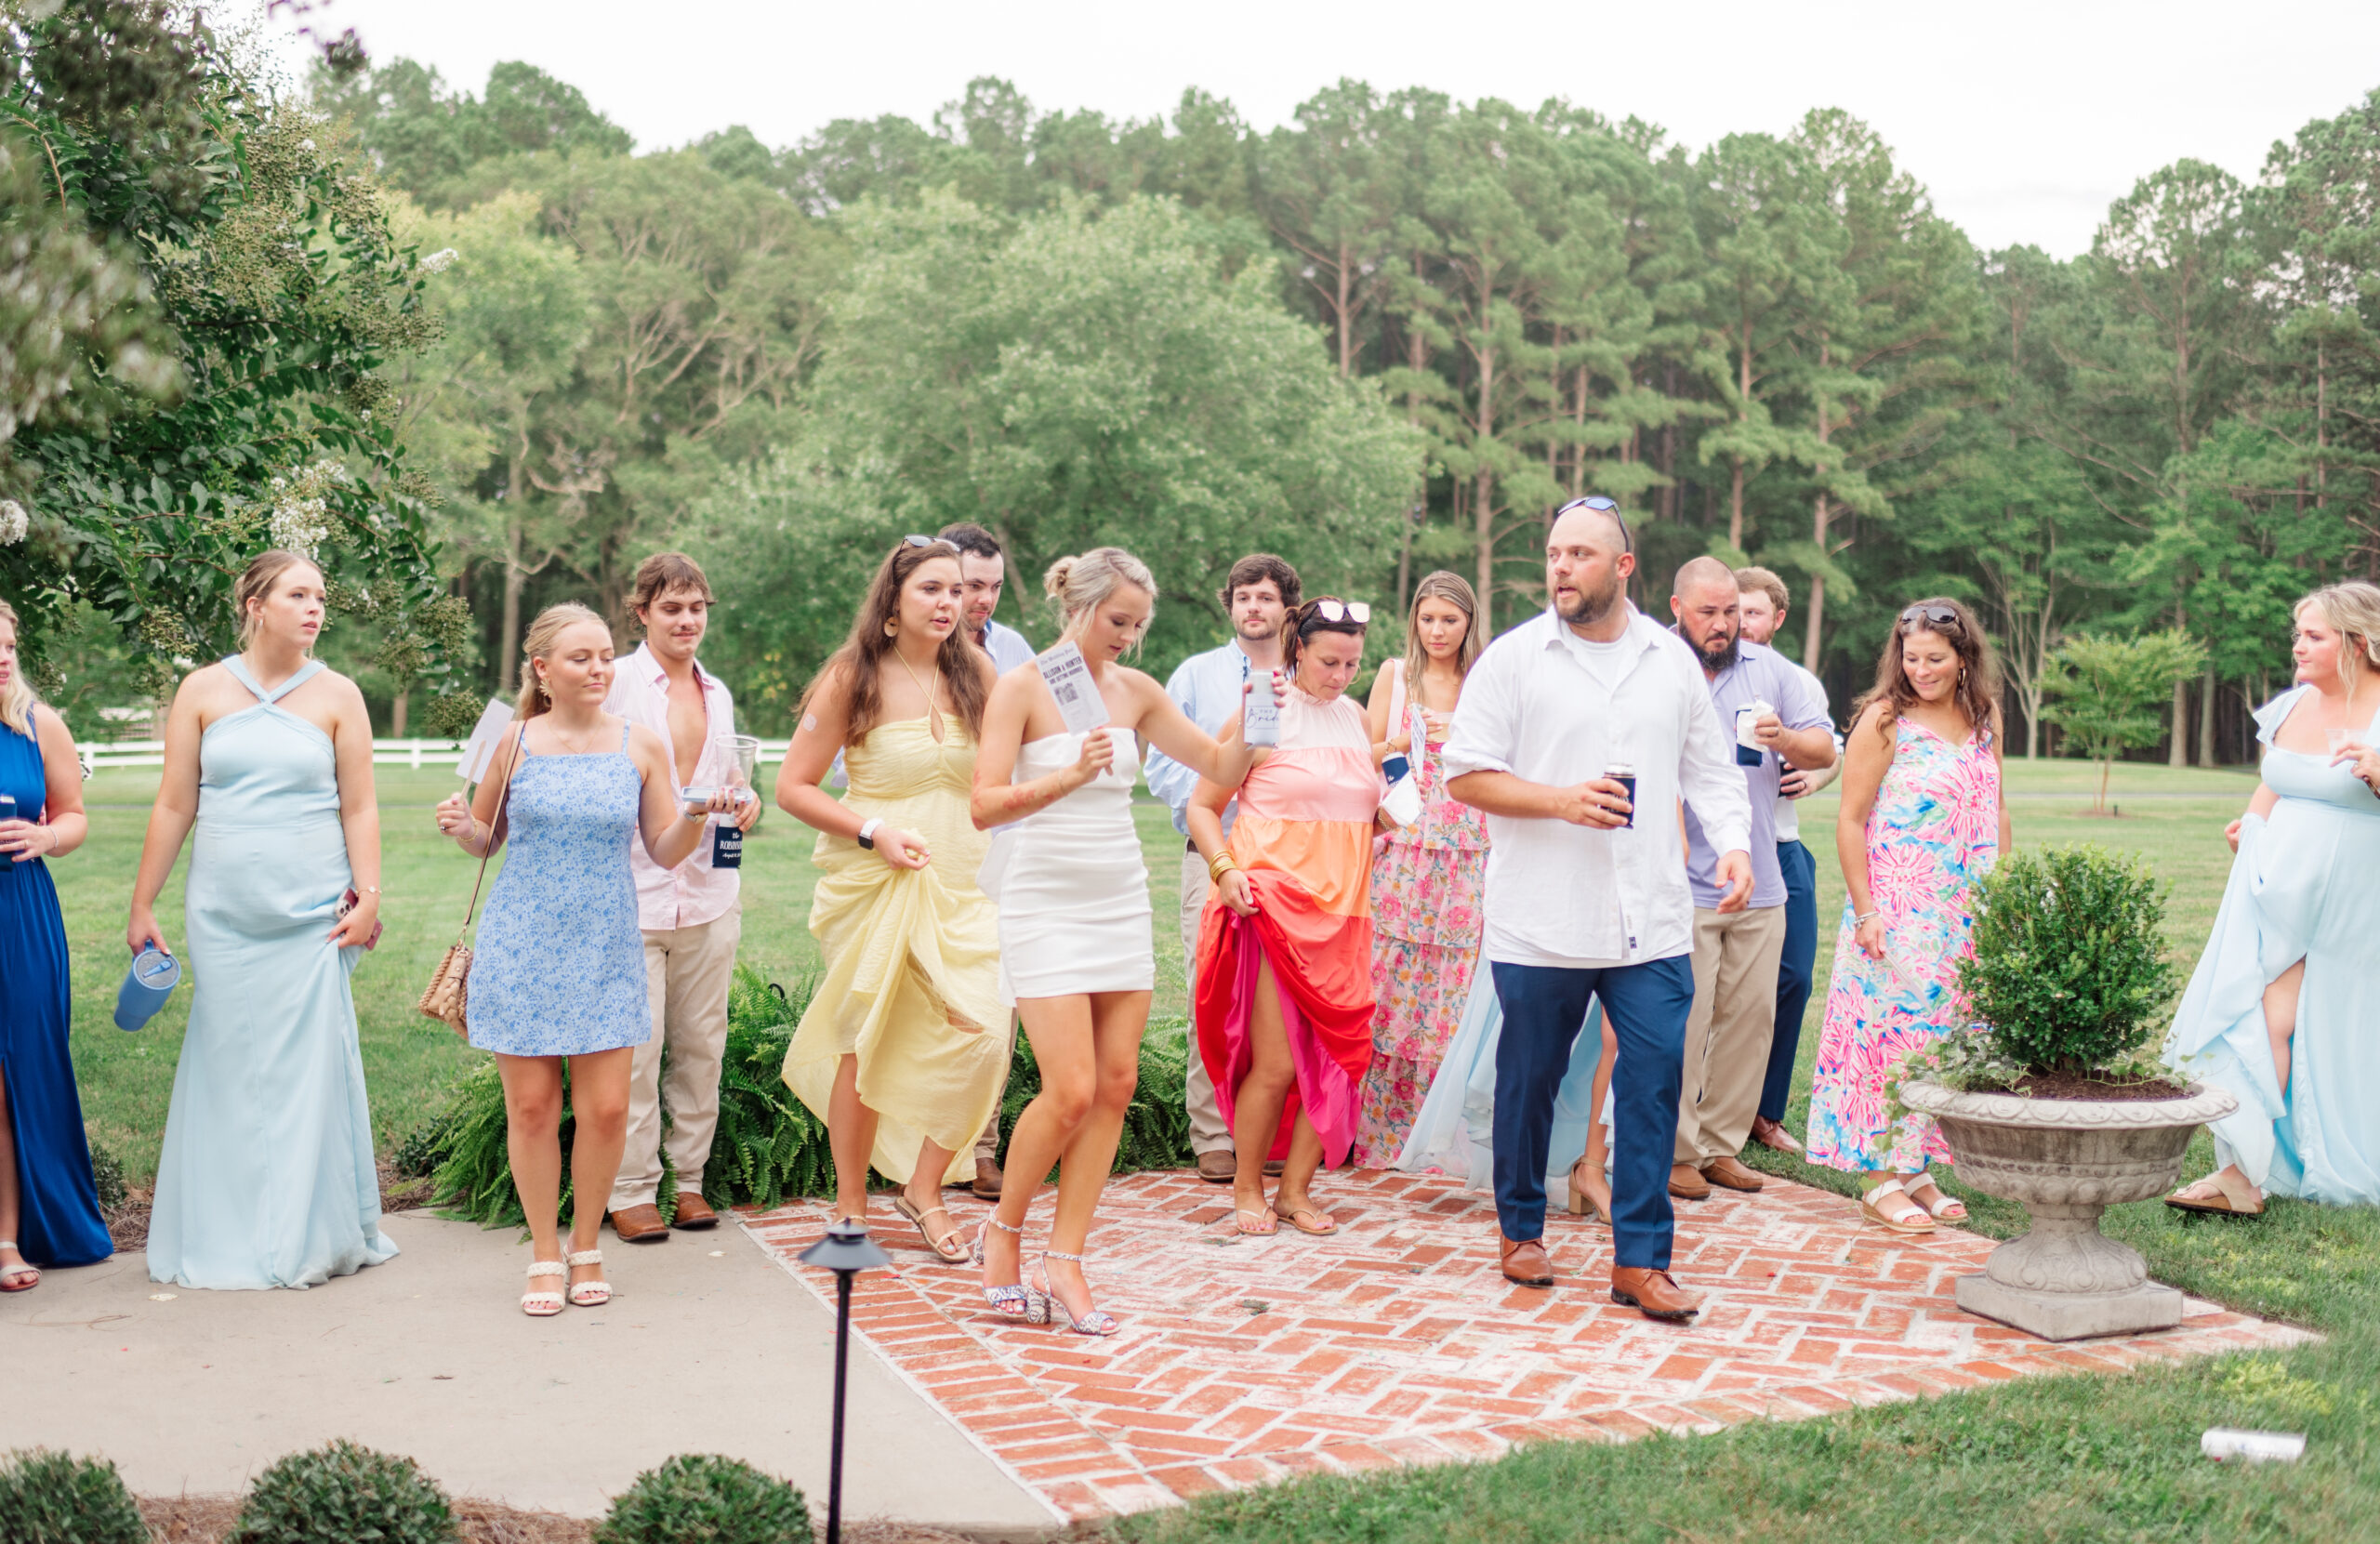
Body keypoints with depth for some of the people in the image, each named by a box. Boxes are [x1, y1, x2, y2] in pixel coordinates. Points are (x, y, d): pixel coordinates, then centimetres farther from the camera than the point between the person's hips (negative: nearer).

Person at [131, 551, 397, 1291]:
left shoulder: (337, 695, 3)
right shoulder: (203, 691, 4)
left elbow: (359, 806, 3)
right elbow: (173, 806, 6)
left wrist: (368, 894, -5)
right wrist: (142, 904, 6)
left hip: (311, 915, -1)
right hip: (223, 915, 1)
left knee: (309, 1063, -2)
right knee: (228, 1064, 4)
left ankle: (310, 1237, 10)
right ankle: (227, 1238, 16)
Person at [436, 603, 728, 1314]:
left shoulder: (642, 747, 2)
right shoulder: (518, 742, 1)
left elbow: (666, 853, 5)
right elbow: (486, 841, 13)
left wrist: (696, 816, -14)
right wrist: (460, 827, -9)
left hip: (605, 948, 1)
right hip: (522, 943, 0)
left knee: (605, 1108, -1)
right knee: (531, 1105, 3)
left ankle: (586, 1246, 21)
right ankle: (545, 1254, 20)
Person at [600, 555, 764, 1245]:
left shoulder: (716, 693, 16)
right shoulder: (616, 683, -1)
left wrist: (744, 803, 5)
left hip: (709, 892, 5)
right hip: (633, 890, -5)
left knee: (702, 1041, 7)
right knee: (634, 1046, -5)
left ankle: (690, 1179, 18)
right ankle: (630, 1191, 6)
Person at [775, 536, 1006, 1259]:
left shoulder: (975, 671, 6)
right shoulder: (853, 677, -3)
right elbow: (793, 787, -2)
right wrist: (873, 833, -13)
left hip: (957, 881, 3)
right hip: (870, 882, -3)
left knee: (983, 1032, -10)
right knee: (866, 1042, 3)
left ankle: (924, 1189, 10)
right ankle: (851, 1207, 20)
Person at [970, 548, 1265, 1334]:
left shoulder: (1135, 690, 9)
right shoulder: (1022, 686, -6)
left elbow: (1222, 765, 12)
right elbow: (985, 804, -14)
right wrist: (1069, 777, -29)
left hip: (1121, 900, 6)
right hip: (1045, 904, -6)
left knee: (1116, 1083, 0)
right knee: (1070, 1090, -12)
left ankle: (1064, 1263, 9)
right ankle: (1003, 1232, 13)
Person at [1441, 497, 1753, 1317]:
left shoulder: (1672, 659, 10)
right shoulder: (1514, 657, -1)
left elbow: (1710, 767, 15)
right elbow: (1465, 774, -2)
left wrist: (1733, 841, -2)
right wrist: (1560, 801, -14)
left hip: (1653, 921, 2)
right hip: (1539, 924, -2)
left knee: (1654, 1079, -2)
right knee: (1529, 1080, 9)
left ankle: (1640, 1259, 8)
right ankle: (1521, 1229, 30)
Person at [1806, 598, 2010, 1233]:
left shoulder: (1985, 718, 9)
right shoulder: (1883, 720, -8)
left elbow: (1996, 811, 18)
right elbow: (1850, 819, -9)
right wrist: (1864, 909, -13)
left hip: (1966, 913, 6)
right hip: (1897, 909, -6)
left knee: (1945, 1030, 9)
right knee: (1892, 1026, -4)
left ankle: (1914, 1169, 20)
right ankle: (1879, 1180, 5)